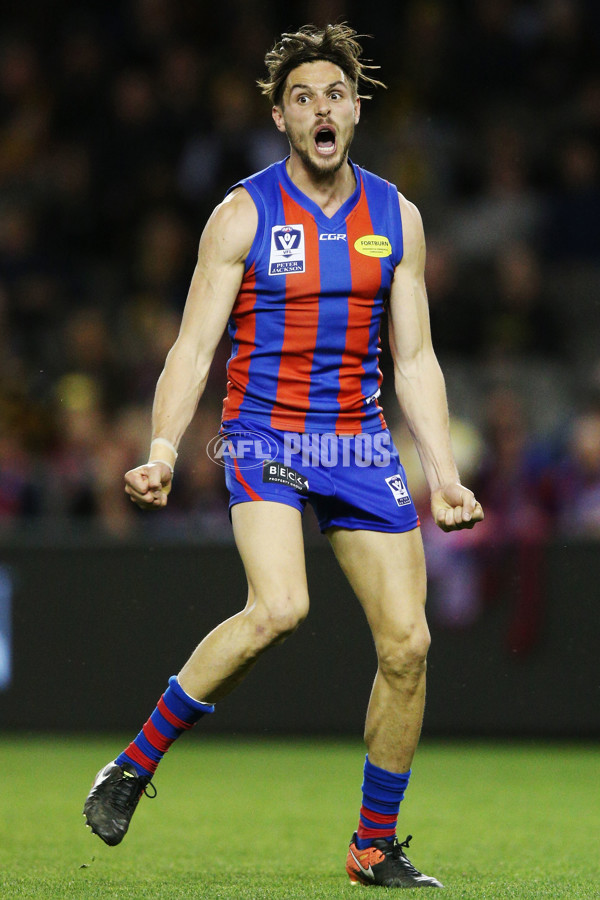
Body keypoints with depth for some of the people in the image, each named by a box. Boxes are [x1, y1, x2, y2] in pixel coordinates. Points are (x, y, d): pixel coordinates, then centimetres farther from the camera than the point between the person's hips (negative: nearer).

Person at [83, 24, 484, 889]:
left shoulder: (396, 218, 8)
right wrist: (162, 450, -18)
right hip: (264, 436, -4)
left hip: (360, 443, 4)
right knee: (278, 607, -29)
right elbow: (194, 347, -5)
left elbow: (414, 361, 11)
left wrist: (444, 473, 3)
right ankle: (136, 764, -13)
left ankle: (376, 848, 12)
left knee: (407, 643, -3)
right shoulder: (243, 214, -3)